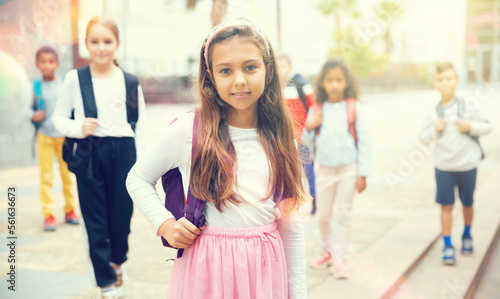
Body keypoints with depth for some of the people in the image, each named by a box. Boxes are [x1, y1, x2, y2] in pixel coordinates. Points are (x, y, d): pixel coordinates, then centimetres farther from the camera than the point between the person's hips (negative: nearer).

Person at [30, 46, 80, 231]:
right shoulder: (36, 86, 0)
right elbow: (30, 108, 7)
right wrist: (34, 116, -13)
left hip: (64, 135, 0)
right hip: (45, 136, 0)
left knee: (67, 174, 9)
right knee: (46, 176, 0)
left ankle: (70, 210, 22)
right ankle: (49, 215, 7)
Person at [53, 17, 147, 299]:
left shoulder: (129, 81, 2)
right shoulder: (75, 78, 1)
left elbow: (141, 127, 5)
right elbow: (59, 117, 7)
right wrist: (78, 127, -14)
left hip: (123, 153, 0)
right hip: (88, 156, 0)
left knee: (122, 217, 8)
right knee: (96, 222, 4)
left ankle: (117, 263, 41)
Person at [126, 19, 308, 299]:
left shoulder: (280, 140, 1)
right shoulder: (187, 130, -9)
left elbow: (292, 225, 5)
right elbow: (138, 179, 6)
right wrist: (164, 223, -9)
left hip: (266, 268, 3)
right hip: (207, 268, -2)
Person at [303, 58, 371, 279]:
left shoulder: (354, 107, -5)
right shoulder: (316, 110, 1)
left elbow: (363, 142, -4)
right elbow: (307, 140, 8)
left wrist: (362, 174, -7)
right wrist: (309, 127, -14)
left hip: (348, 169, -2)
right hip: (325, 169, 3)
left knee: (344, 214, 4)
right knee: (323, 215, 10)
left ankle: (340, 258, 16)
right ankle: (329, 250, 34)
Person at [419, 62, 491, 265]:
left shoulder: (468, 107, -7)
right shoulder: (433, 112, -4)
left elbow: (486, 126, 0)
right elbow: (423, 138, 2)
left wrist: (471, 127, -18)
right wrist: (435, 129, -16)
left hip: (467, 165, 0)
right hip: (444, 166, 0)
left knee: (467, 203, 14)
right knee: (446, 205, 0)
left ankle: (467, 236, 39)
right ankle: (447, 246, 8)